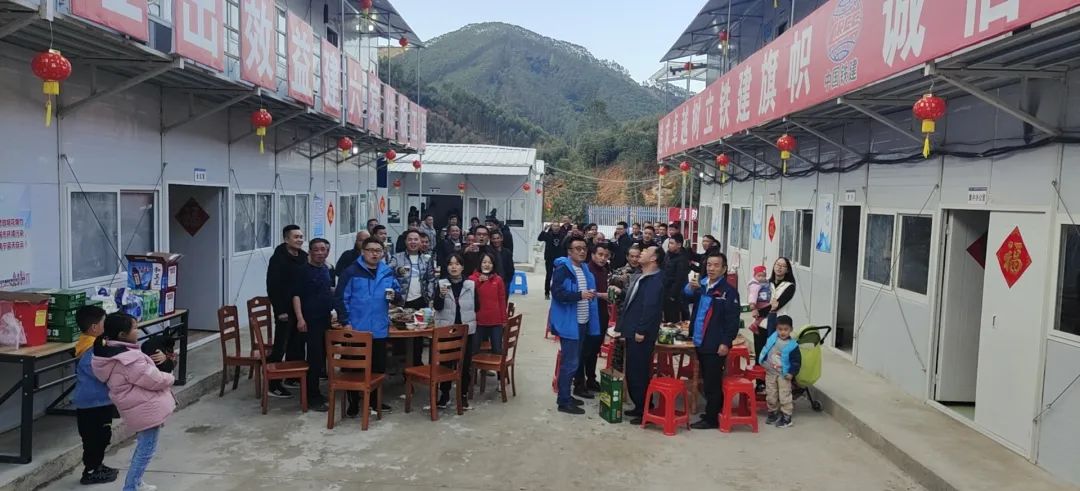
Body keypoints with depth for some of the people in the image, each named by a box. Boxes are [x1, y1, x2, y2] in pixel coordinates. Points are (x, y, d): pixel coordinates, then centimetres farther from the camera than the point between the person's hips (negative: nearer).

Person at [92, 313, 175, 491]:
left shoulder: (111, 352, 5)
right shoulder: (128, 359, -27)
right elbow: (155, 380, -22)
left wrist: (156, 361, 2)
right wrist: (169, 378, -3)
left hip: (140, 407, 10)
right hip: (146, 409, -10)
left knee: (143, 446, 24)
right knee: (146, 449, 2)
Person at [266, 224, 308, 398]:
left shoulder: (304, 257, 9)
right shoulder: (278, 258, -11)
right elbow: (272, 286, -15)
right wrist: (280, 310, -18)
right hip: (285, 311, -7)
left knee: (297, 346, 14)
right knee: (280, 348, -4)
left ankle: (294, 377, 26)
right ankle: (273, 384, 1)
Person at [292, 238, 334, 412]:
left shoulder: (327, 270, 11)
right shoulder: (304, 270, -9)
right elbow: (296, 295, -14)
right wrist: (300, 318, -21)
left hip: (326, 319, 7)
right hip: (311, 320, -7)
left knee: (322, 355, 12)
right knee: (314, 358, -6)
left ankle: (315, 392, 24)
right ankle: (312, 398, 2)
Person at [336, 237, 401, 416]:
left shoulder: (388, 272, 7)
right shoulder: (351, 271, -7)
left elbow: (399, 295, 14)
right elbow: (340, 298, -8)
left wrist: (395, 296, -10)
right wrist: (345, 322, -14)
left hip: (380, 329, 4)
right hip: (356, 329, -4)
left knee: (378, 367, 12)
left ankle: (374, 399, 28)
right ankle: (353, 403, 15)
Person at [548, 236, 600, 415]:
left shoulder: (585, 269, 13)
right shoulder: (563, 269, -14)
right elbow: (557, 293, -24)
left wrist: (591, 295, 10)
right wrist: (580, 295, -31)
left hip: (582, 322, 9)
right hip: (569, 323, -9)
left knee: (574, 361, 16)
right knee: (570, 362, -7)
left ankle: (566, 396, 27)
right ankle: (563, 401, 2)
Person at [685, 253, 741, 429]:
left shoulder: (729, 291, -10)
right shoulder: (701, 285, 11)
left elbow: (732, 320, -13)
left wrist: (725, 343, -18)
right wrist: (690, 288, -9)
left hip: (716, 345, -7)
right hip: (700, 342, 7)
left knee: (712, 383, -2)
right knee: (707, 381, 17)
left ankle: (711, 418, 8)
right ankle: (714, 413, 30)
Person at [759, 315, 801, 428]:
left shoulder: (792, 346, -13)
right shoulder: (772, 336, -3)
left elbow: (796, 361, -9)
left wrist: (792, 373, -17)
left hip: (783, 375, -4)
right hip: (770, 373, 4)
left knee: (784, 397, 0)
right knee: (771, 396, 14)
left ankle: (786, 418, 9)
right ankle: (772, 413, 30)